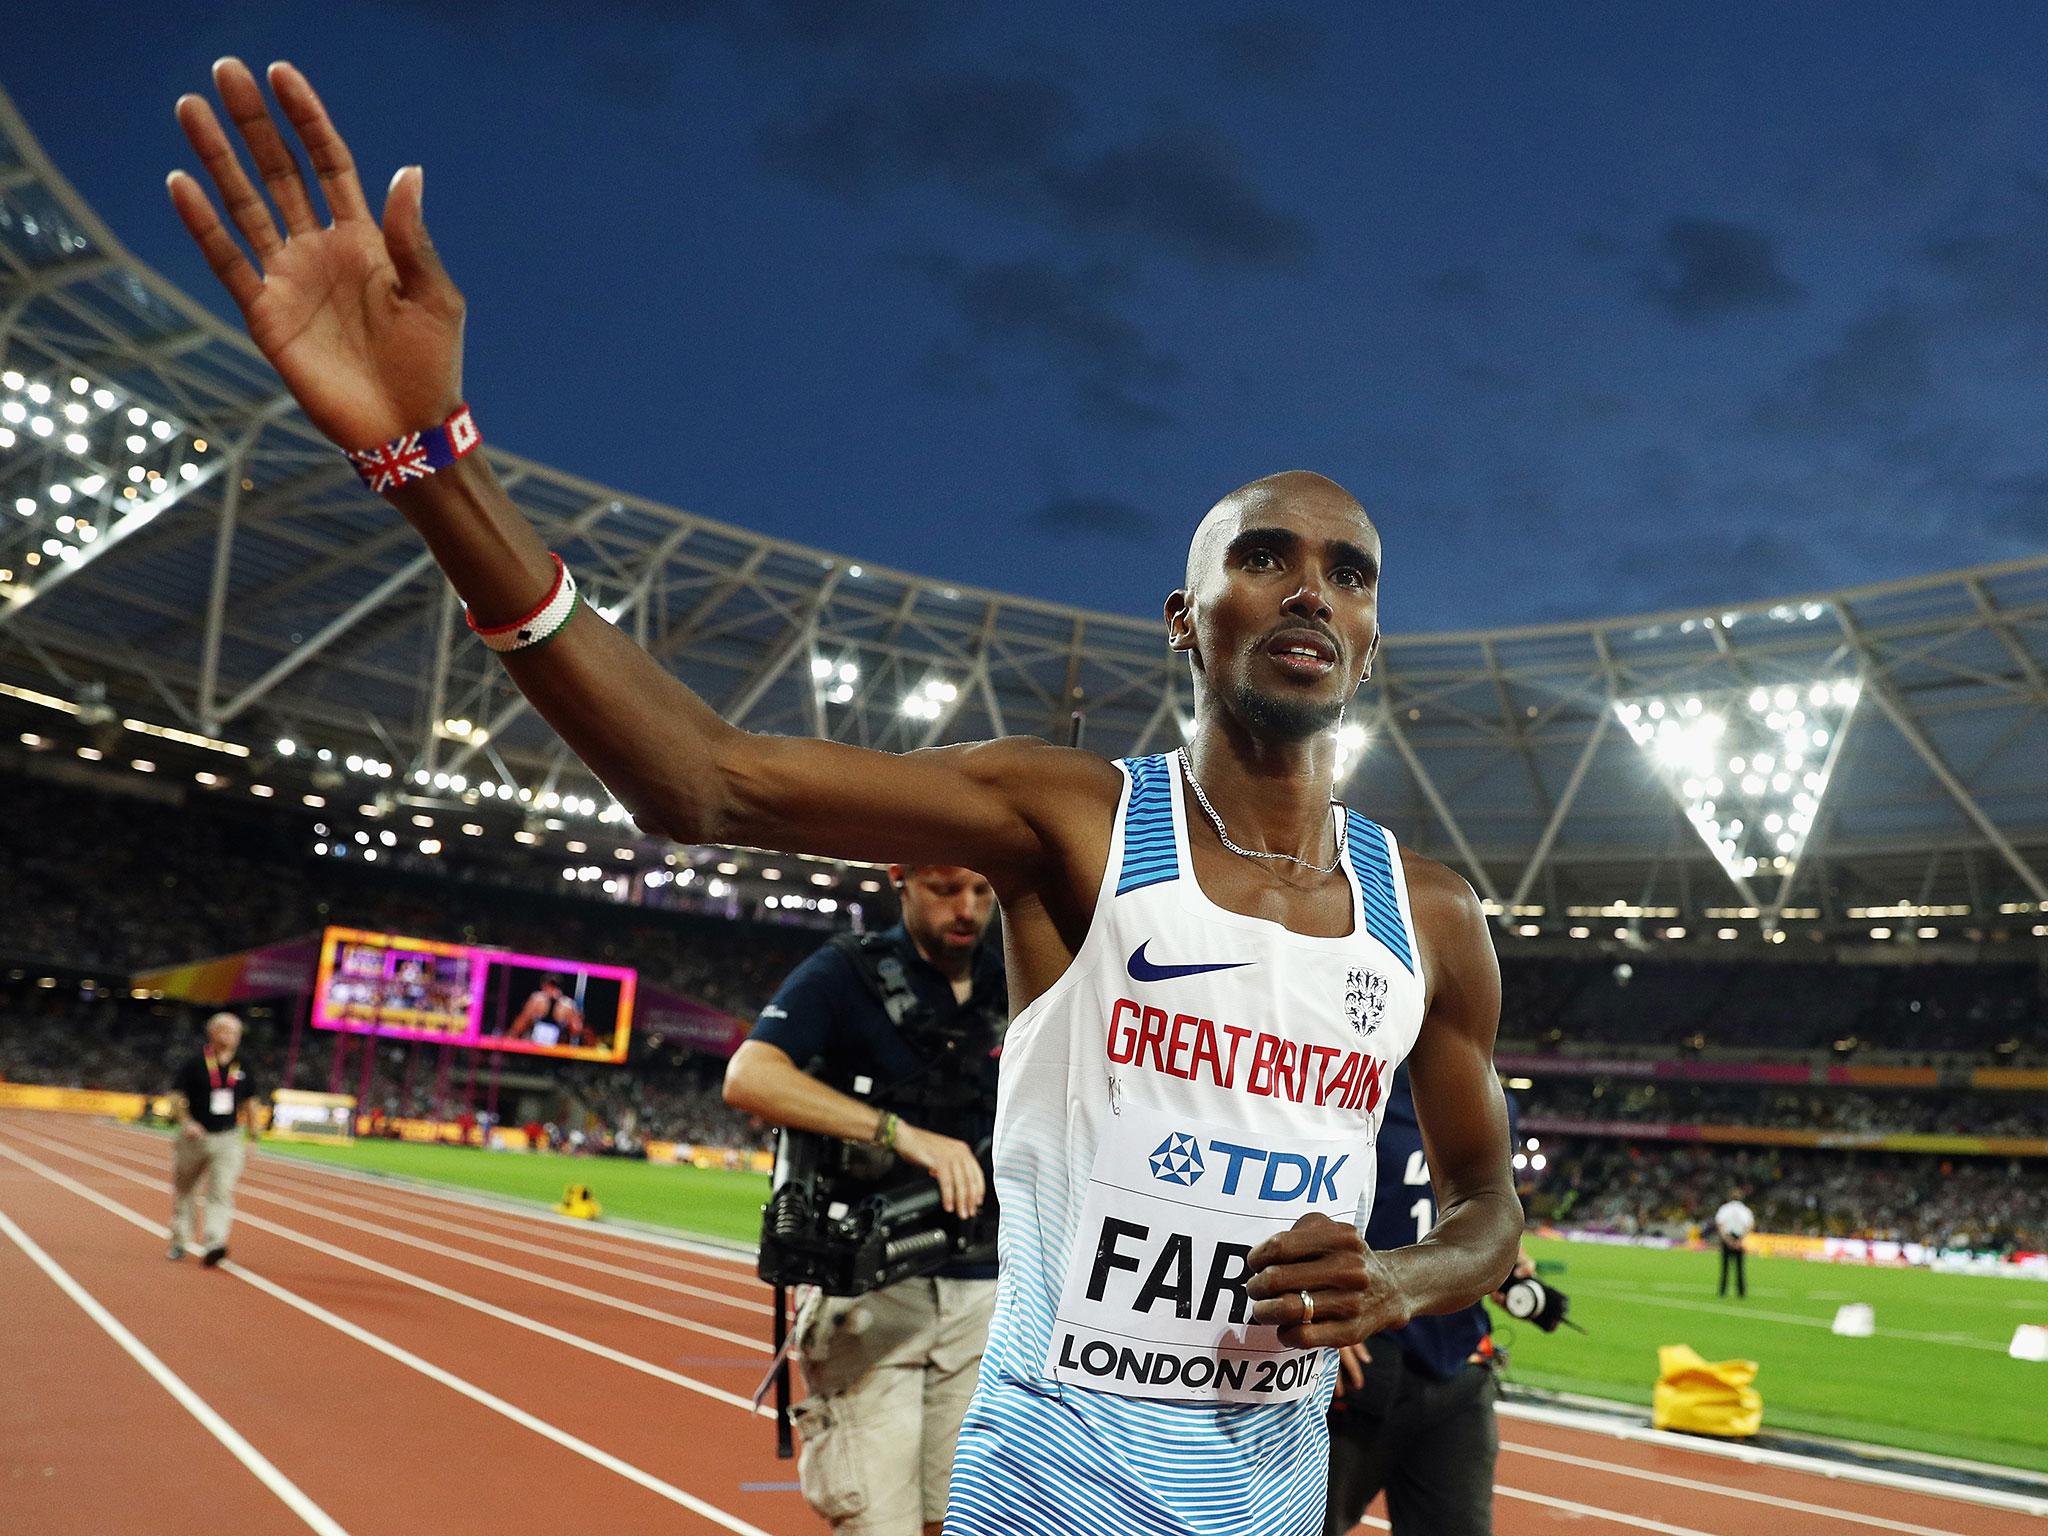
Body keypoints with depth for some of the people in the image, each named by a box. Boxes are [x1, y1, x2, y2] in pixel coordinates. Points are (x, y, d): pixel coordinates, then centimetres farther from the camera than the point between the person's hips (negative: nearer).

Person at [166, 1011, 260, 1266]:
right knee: (184, 1192, 12)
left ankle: (213, 1244, -21)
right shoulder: (194, 1063, -5)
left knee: (221, 1192, -13)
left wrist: (252, 1136, 14)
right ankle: (179, 1242, 28)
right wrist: (187, 1122, -21)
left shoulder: (241, 1068, 7)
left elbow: (249, 1102, 17)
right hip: (195, 1137, -1)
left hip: (228, 1139, 1)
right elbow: (176, 1097, -5)